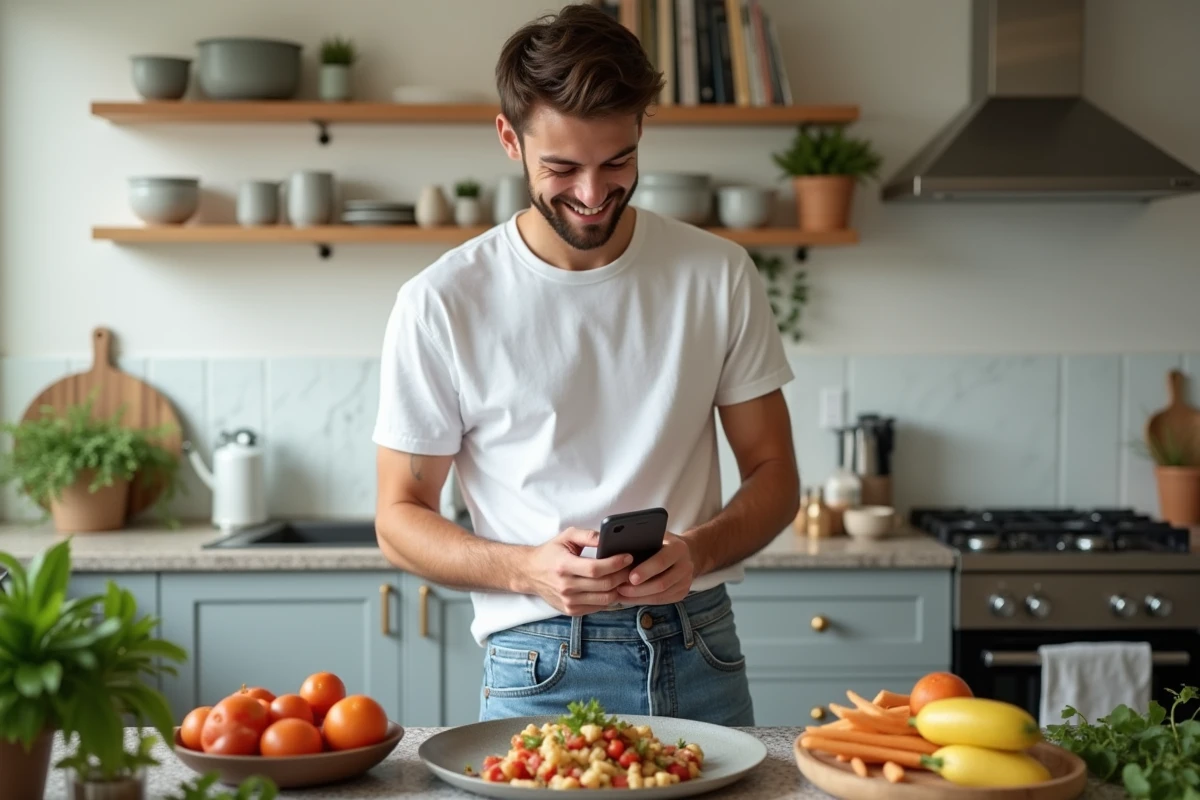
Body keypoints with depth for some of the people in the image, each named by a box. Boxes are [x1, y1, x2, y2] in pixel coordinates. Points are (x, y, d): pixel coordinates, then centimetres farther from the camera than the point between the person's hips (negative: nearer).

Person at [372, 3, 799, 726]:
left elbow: (774, 475, 6)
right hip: (540, 670, -2)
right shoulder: (441, 305, -6)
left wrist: (697, 551, -15)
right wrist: (527, 569, -19)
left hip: (700, 659, 2)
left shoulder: (719, 276, 1)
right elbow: (400, 516, -1)